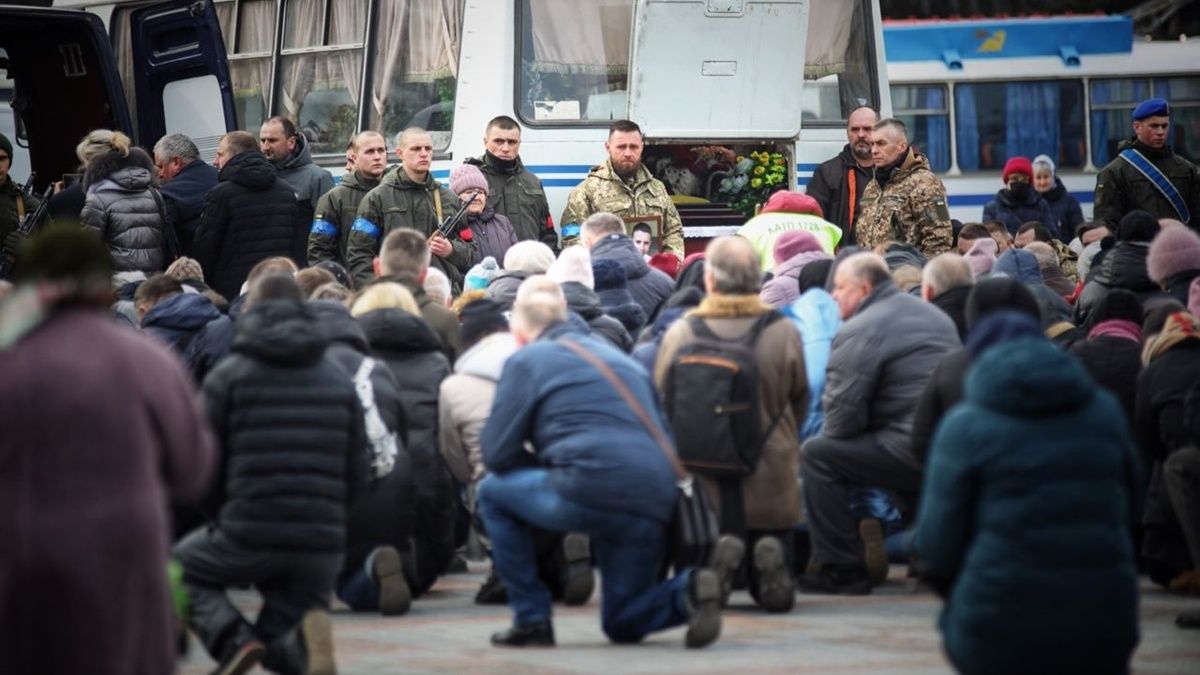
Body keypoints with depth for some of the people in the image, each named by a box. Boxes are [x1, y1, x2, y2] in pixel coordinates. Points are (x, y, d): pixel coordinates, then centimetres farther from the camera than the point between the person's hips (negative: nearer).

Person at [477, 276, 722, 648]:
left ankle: (531, 619, 13)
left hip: (591, 492, -7)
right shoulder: (619, 357, 28)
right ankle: (688, 591, -8)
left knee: (493, 491, 20)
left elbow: (497, 454, 4)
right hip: (655, 503, 7)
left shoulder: (527, 360, 9)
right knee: (623, 625, 22)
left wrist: (539, 461, 27)